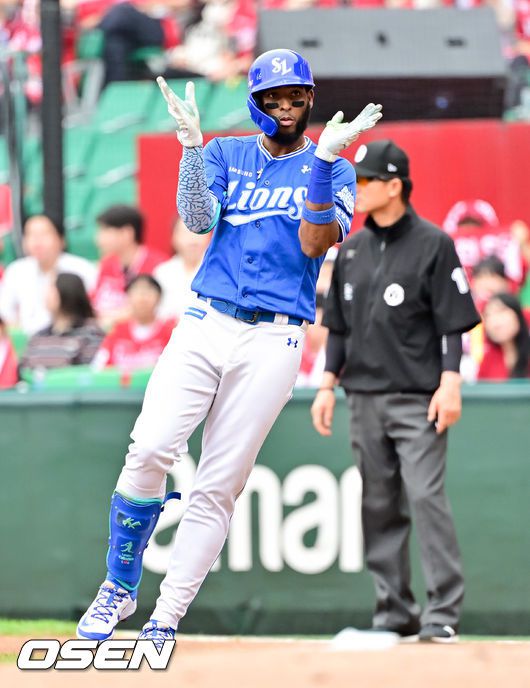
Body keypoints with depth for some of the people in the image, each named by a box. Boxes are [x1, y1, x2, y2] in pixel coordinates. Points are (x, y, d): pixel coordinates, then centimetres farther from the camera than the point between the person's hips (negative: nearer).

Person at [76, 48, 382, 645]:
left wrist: (324, 159, -18)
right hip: (204, 323, 2)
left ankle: (164, 624, -1)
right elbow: (198, 219, -4)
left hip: (272, 342, -1)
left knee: (219, 486, -5)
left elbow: (314, 243, -9)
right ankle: (119, 587, 1)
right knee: (149, 450, -17)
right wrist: (191, 146, -16)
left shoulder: (332, 171, 7)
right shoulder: (226, 154, 13)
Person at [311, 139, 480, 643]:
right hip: (364, 396, 6)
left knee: (425, 496, -14)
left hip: (417, 398, -6)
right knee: (379, 506, 7)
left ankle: (442, 613, -12)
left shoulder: (432, 244, -4)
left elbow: (452, 323, -7)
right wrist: (328, 384, 11)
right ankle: (393, 611, 13)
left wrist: (450, 384, -15)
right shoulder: (351, 251, 13)